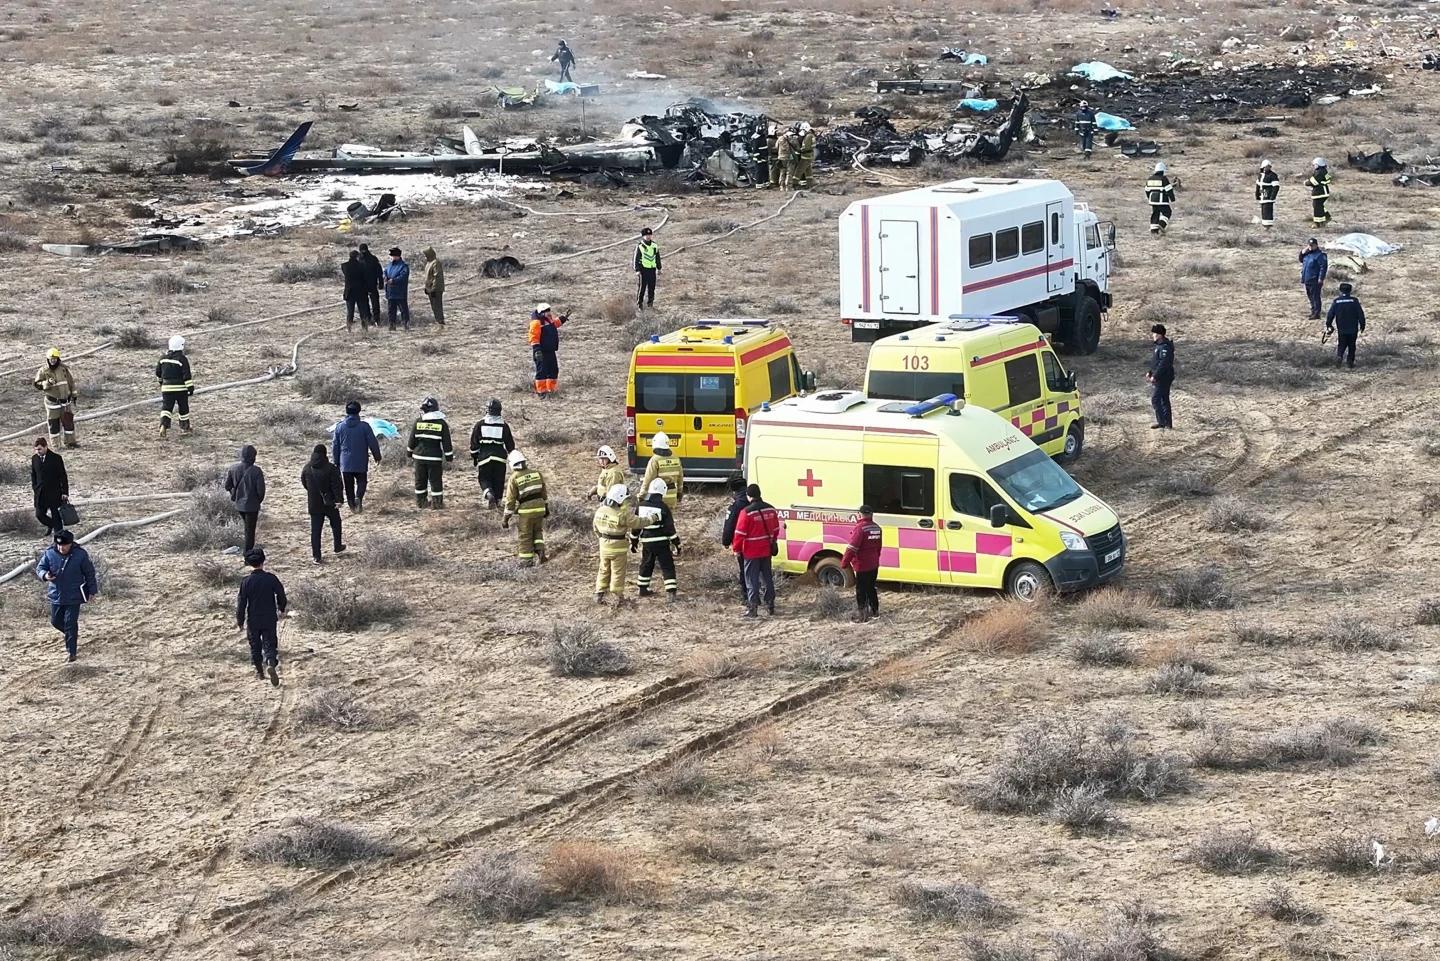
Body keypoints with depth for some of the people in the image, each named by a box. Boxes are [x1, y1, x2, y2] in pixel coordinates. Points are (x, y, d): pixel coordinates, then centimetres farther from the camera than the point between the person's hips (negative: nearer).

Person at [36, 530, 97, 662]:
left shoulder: (80, 554, -11)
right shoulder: (50, 554, -6)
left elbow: (89, 573, -2)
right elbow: (40, 568, 2)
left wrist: (92, 591, 2)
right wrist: (45, 575, -22)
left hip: (73, 596, -4)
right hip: (56, 595, 4)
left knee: (70, 623, -6)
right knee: (56, 622, 12)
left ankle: (72, 652, 2)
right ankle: (72, 635, 42)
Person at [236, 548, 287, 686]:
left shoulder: (246, 581, -11)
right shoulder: (271, 578, -7)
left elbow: (241, 602, -8)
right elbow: (281, 595, 2)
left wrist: (240, 621, 3)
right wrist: (281, 610, 22)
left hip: (253, 620, 0)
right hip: (270, 619, 0)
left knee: (255, 645, 17)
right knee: (270, 645, 2)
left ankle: (259, 671, 27)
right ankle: (272, 664, -25)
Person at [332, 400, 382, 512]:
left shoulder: (339, 427, -2)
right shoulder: (364, 426, -11)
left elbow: (335, 446, 5)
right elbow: (373, 443, -6)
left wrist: (336, 461, 16)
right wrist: (377, 456, 11)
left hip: (345, 463, 2)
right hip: (361, 463, -2)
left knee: (349, 485, 13)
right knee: (362, 481, 11)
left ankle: (352, 503, 15)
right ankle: (359, 497, -15)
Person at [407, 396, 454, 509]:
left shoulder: (418, 422, -3)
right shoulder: (442, 423, -6)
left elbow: (412, 440, 4)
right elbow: (446, 442, -3)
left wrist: (410, 452, 18)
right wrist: (449, 456, 6)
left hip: (419, 456, 2)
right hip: (435, 457, -2)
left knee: (420, 480, 12)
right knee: (436, 481, 5)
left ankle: (420, 502, 19)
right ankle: (437, 503, 5)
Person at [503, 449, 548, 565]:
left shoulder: (514, 478, -11)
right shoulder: (536, 472, 3)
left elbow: (510, 499, -10)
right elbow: (543, 491, 12)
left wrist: (506, 518, -4)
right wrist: (546, 507, 24)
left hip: (526, 510, -4)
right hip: (539, 507, 4)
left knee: (525, 535, 8)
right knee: (538, 531, 22)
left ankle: (526, 560, 12)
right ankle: (540, 550, 4)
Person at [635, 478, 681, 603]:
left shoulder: (642, 506, 1)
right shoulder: (663, 507, -13)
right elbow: (670, 528, -11)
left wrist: (633, 541, 21)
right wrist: (677, 544, -5)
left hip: (646, 543, 4)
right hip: (662, 543, -4)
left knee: (646, 566, 22)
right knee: (668, 568, 0)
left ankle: (643, 589, 34)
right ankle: (670, 594, -10)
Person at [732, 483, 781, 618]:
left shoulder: (746, 512, -18)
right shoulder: (770, 510, 2)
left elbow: (740, 533, -15)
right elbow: (776, 529, 12)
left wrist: (736, 548, -3)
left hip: (752, 552, -6)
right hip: (767, 550, 6)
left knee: (752, 580, 0)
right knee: (767, 578, 15)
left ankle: (752, 607, -1)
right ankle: (770, 605, 20)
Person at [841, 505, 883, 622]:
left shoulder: (860, 528, -19)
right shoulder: (877, 528, 7)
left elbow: (852, 547, -22)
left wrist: (844, 563, -18)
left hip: (862, 565, -8)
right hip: (874, 564, 8)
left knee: (861, 591, -1)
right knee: (871, 588, 21)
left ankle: (863, 614, 0)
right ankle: (875, 611, 30)